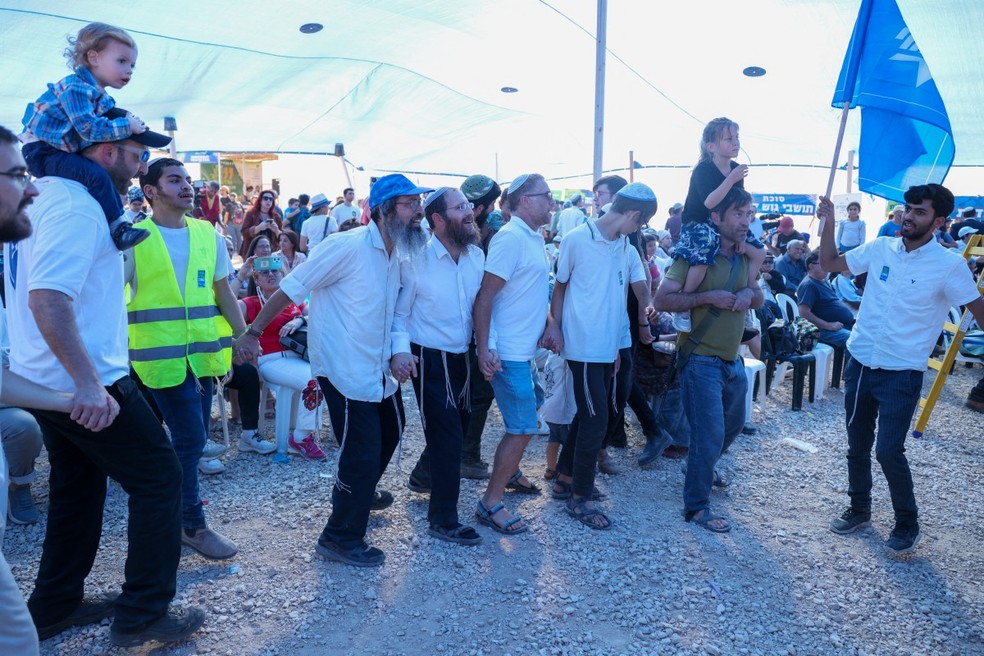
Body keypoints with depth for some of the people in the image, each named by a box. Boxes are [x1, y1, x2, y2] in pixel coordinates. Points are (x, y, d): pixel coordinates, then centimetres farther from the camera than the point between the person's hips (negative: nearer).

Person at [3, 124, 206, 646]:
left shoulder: (44, 195, 12)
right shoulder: (77, 207, -20)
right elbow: (47, 296, -31)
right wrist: (88, 384, -32)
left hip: (45, 380, 10)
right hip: (82, 385, -10)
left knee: (77, 487, 21)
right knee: (159, 478, 0)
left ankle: (55, 607, 34)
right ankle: (143, 614, 9)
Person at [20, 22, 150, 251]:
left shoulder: (102, 98, 12)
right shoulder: (76, 88, -19)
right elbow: (90, 130, -27)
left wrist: (127, 120, -3)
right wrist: (127, 127, -22)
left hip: (60, 152, 10)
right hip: (42, 152, -10)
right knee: (97, 176, -28)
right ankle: (118, 228, -27)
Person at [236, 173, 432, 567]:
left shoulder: (395, 256, 6)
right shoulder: (348, 246, -19)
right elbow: (290, 288, -15)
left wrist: (397, 354, 10)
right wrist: (253, 332, -13)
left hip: (377, 369, 9)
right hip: (344, 369, -9)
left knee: (389, 432, 22)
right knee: (363, 450, -6)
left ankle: (358, 493, 48)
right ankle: (340, 538, 13)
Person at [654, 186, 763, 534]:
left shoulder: (744, 258, 8)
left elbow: (759, 298, 17)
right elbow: (662, 299, -20)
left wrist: (749, 293, -7)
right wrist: (710, 297, -26)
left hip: (732, 360, 8)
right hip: (701, 360, -8)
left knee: (733, 424, 24)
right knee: (710, 434, -7)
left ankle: (703, 466, 51)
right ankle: (696, 506, 9)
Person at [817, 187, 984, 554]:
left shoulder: (949, 265, -10)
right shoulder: (881, 248, 1)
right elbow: (830, 263, 9)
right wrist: (828, 224, -3)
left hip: (901, 375, -4)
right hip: (860, 364, 5)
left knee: (888, 451, -7)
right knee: (857, 447, 14)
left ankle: (907, 525, 17)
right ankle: (859, 510, 34)